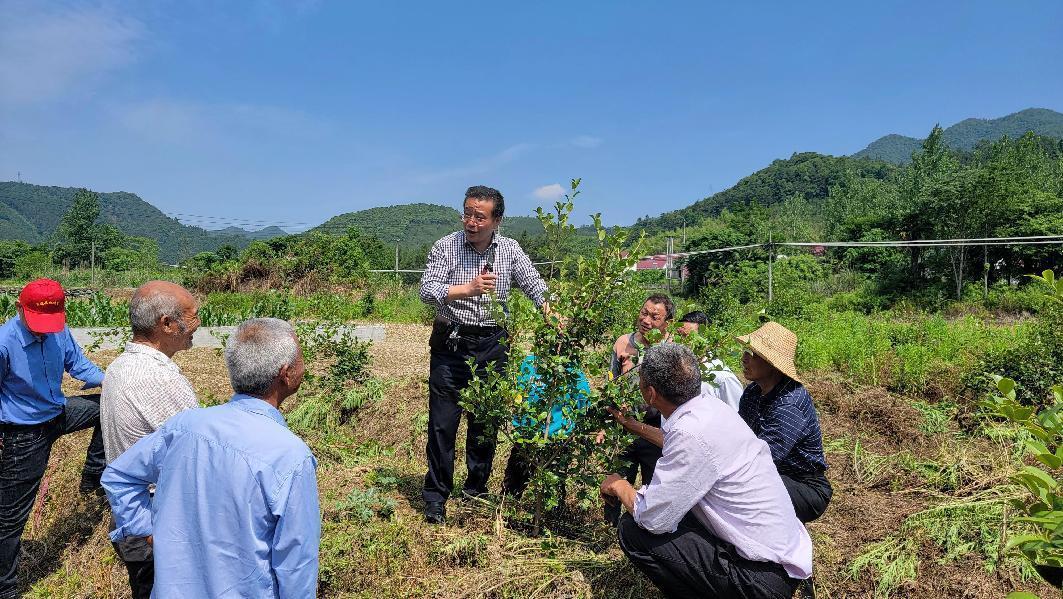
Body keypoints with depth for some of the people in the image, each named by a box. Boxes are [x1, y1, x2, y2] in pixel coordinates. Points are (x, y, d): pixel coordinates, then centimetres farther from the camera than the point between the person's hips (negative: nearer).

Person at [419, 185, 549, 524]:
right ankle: (435, 497, 14)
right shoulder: (446, 247, -5)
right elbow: (427, 290, -14)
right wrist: (469, 288, -26)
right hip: (452, 344, -2)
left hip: (492, 346, 3)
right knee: (443, 423, 0)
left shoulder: (510, 249, 3)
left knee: (486, 421, 12)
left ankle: (476, 489, 30)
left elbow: (534, 285, -2)